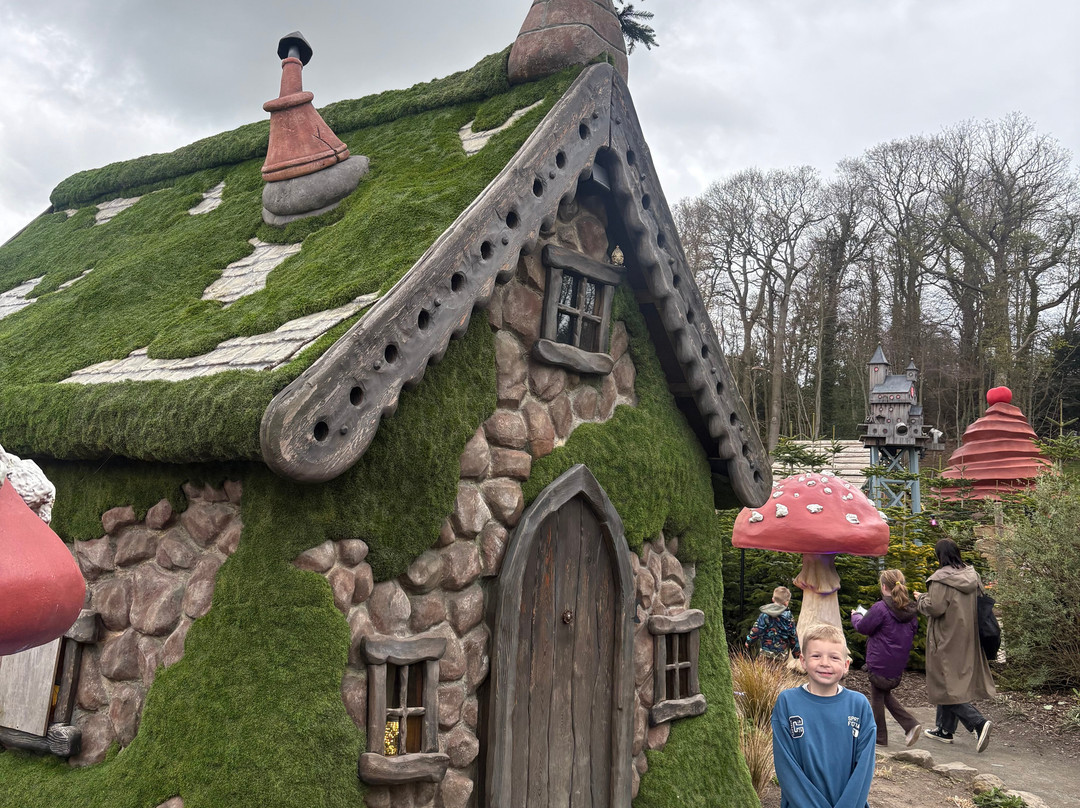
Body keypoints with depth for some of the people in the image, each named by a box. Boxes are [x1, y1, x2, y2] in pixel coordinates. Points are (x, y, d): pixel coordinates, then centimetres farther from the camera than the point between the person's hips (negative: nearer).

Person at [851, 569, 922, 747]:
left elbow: (863, 627, -10)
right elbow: (912, 631, 18)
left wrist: (855, 616, 11)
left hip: (880, 663, -7)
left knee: (877, 696, 8)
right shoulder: (911, 610, 4)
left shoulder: (880, 608, -18)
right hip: (899, 664, 7)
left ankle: (880, 737, 15)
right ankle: (911, 725, 8)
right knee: (885, 694, 22)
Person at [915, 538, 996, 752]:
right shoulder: (972, 575, 4)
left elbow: (935, 607, -22)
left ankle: (978, 722, -18)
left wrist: (921, 599, -2)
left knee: (948, 684, -1)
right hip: (967, 639, 8)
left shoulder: (941, 579, -18)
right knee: (956, 680, 15)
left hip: (947, 640, -8)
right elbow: (980, 602, 13)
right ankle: (945, 729, 23)